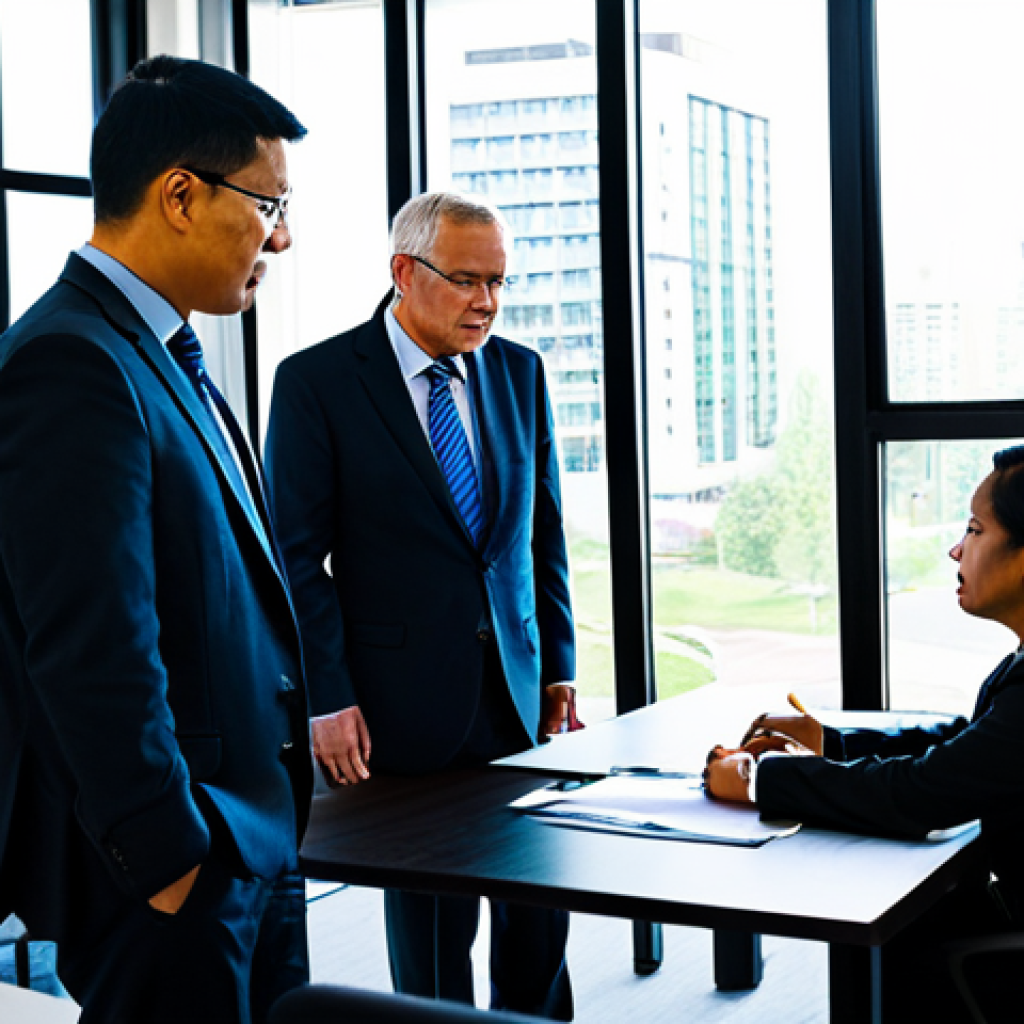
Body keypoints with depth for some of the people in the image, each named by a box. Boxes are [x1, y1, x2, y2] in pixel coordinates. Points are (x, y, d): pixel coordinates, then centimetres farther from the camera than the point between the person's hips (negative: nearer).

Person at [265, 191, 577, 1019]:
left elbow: (544, 531, 13)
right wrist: (328, 699, -11)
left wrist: (557, 665, 9)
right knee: (432, 923, 8)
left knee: (541, 904, 8)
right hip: (403, 702, -4)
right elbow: (299, 556, -7)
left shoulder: (519, 372, 7)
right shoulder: (316, 381, -7)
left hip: (517, 693, 4)